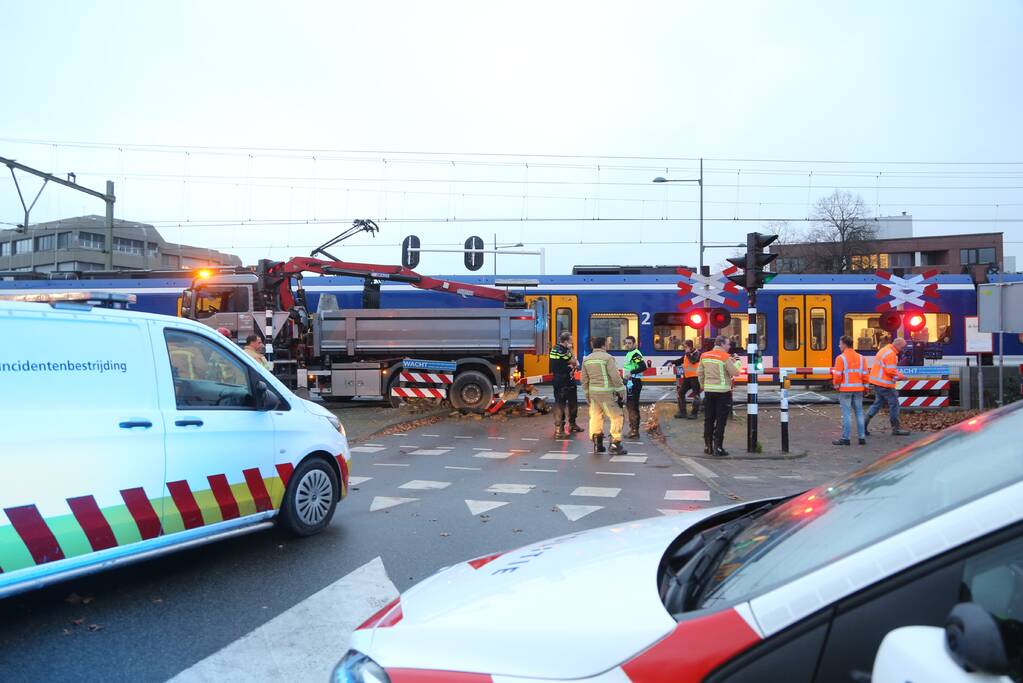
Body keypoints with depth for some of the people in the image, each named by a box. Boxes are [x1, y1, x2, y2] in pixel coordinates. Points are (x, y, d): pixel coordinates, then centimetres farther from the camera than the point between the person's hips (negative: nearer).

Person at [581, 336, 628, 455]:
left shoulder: (586, 359, 10)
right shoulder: (607, 357, -9)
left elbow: (584, 379, 14)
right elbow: (615, 376, -14)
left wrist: (587, 394, 22)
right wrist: (621, 391, -7)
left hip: (593, 392, 7)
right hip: (606, 392, -7)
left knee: (595, 416, 13)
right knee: (616, 416, 0)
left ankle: (597, 445, 15)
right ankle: (615, 445, -3)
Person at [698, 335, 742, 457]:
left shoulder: (704, 356, 5)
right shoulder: (725, 357, -12)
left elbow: (699, 373, 10)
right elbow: (735, 373, -11)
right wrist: (737, 361, 4)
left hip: (708, 391, 5)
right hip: (722, 392, -5)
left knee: (708, 420, 12)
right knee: (720, 421, 0)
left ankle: (708, 446, 16)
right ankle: (718, 447, 0)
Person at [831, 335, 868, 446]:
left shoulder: (840, 358, -9)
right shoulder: (861, 358, 7)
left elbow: (838, 375, -11)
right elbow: (865, 374, 6)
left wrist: (836, 385, 5)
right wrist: (865, 386, 17)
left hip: (845, 389, -5)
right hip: (858, 389, 5)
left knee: (846, 413, -2)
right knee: (859, 412, 11)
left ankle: (846, 438, 0)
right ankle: (862, 437, 14)